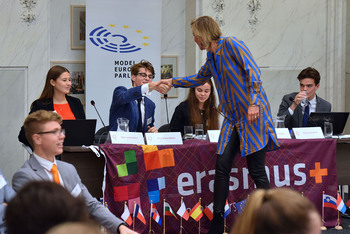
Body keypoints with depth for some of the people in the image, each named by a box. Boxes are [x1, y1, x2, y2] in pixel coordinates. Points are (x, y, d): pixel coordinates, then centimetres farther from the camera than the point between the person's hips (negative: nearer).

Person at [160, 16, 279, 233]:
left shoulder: (231, 44, -8)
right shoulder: (212, 57, 17)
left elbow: (253, 71, -15)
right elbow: (199, 79, 37)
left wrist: (253, 103, -23)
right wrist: (173, 81, 40)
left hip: (253, 116, -8)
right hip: (233, 118, 8)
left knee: (257, 170, -7)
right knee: (222, 166, 0)